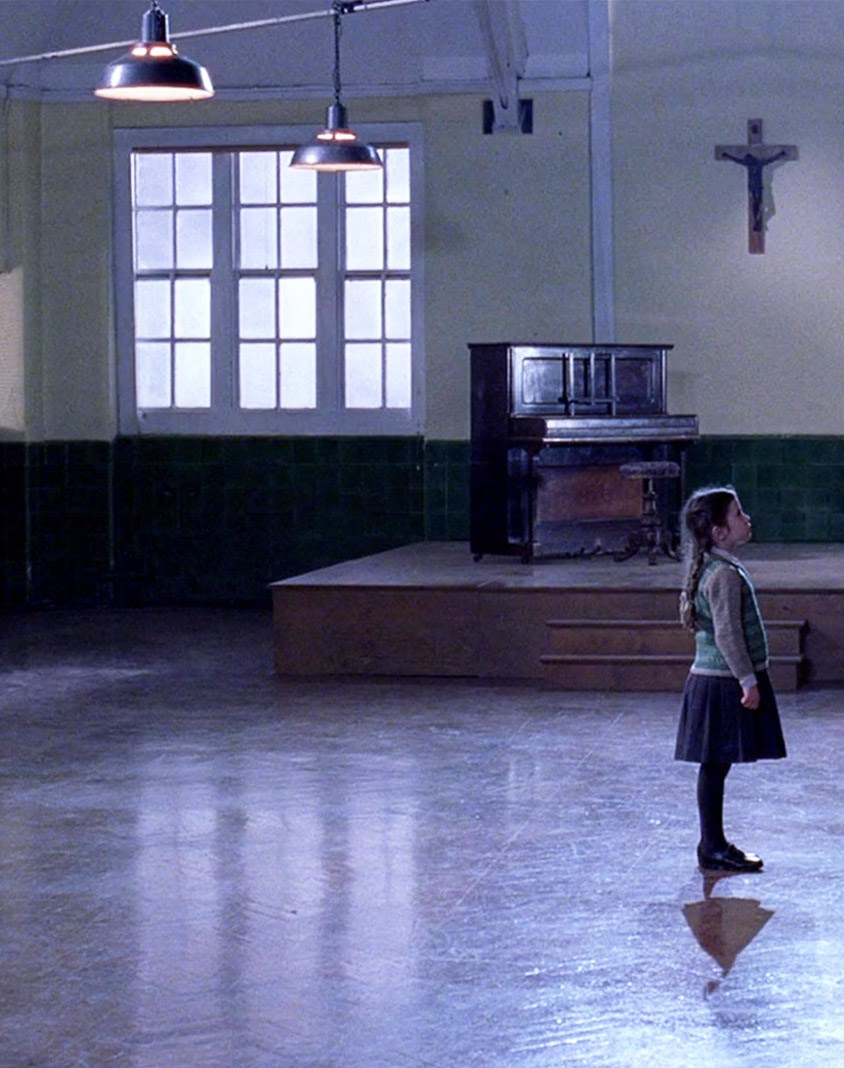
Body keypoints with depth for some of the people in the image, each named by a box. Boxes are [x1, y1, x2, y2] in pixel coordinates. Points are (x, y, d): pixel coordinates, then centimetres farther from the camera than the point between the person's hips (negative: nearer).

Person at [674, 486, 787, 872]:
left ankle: (714, 844, 18)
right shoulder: (725, 574, -18)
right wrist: (748, 680, -19)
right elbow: (728, 632, -22)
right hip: (724, 683, -10)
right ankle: (713, 849, 0)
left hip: (710, 678, 10)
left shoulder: (708, 569, 13)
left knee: (715, 766, 13)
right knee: (716, 765, -4)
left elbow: (692, 618, 22)